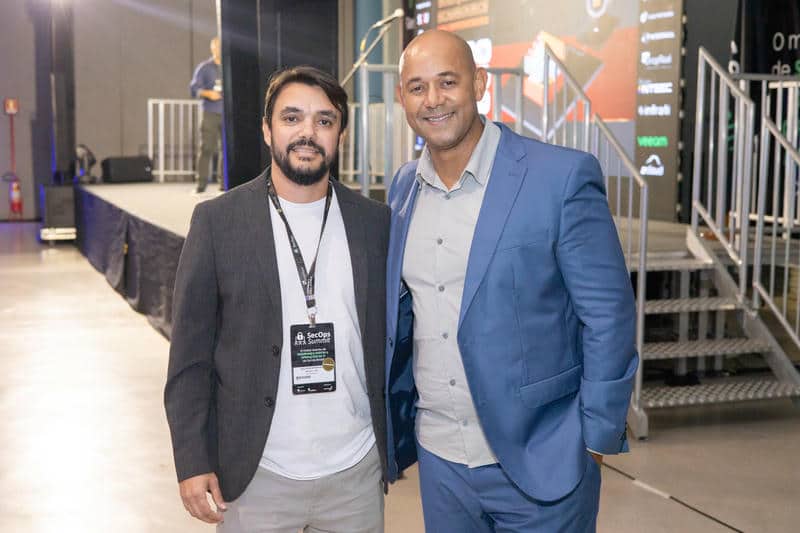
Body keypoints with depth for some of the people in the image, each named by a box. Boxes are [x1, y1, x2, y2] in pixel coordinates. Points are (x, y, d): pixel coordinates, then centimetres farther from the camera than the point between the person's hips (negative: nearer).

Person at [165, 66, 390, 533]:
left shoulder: (375, 222, 2)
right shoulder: (218, 221, -5)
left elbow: (390, 337, 7)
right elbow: (191, 355, -4)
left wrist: (397, 442, 6)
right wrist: (193, 461, -7)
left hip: (357, 474, 2)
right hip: (257, 474, -2)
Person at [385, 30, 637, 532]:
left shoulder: (562, 176, -14)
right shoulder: (404, 188, 4)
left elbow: (608, 318, -10)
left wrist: (596, 438, -9)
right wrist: (396, 426, 14)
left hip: (540, 464, -4)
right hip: (438, 458, 5)